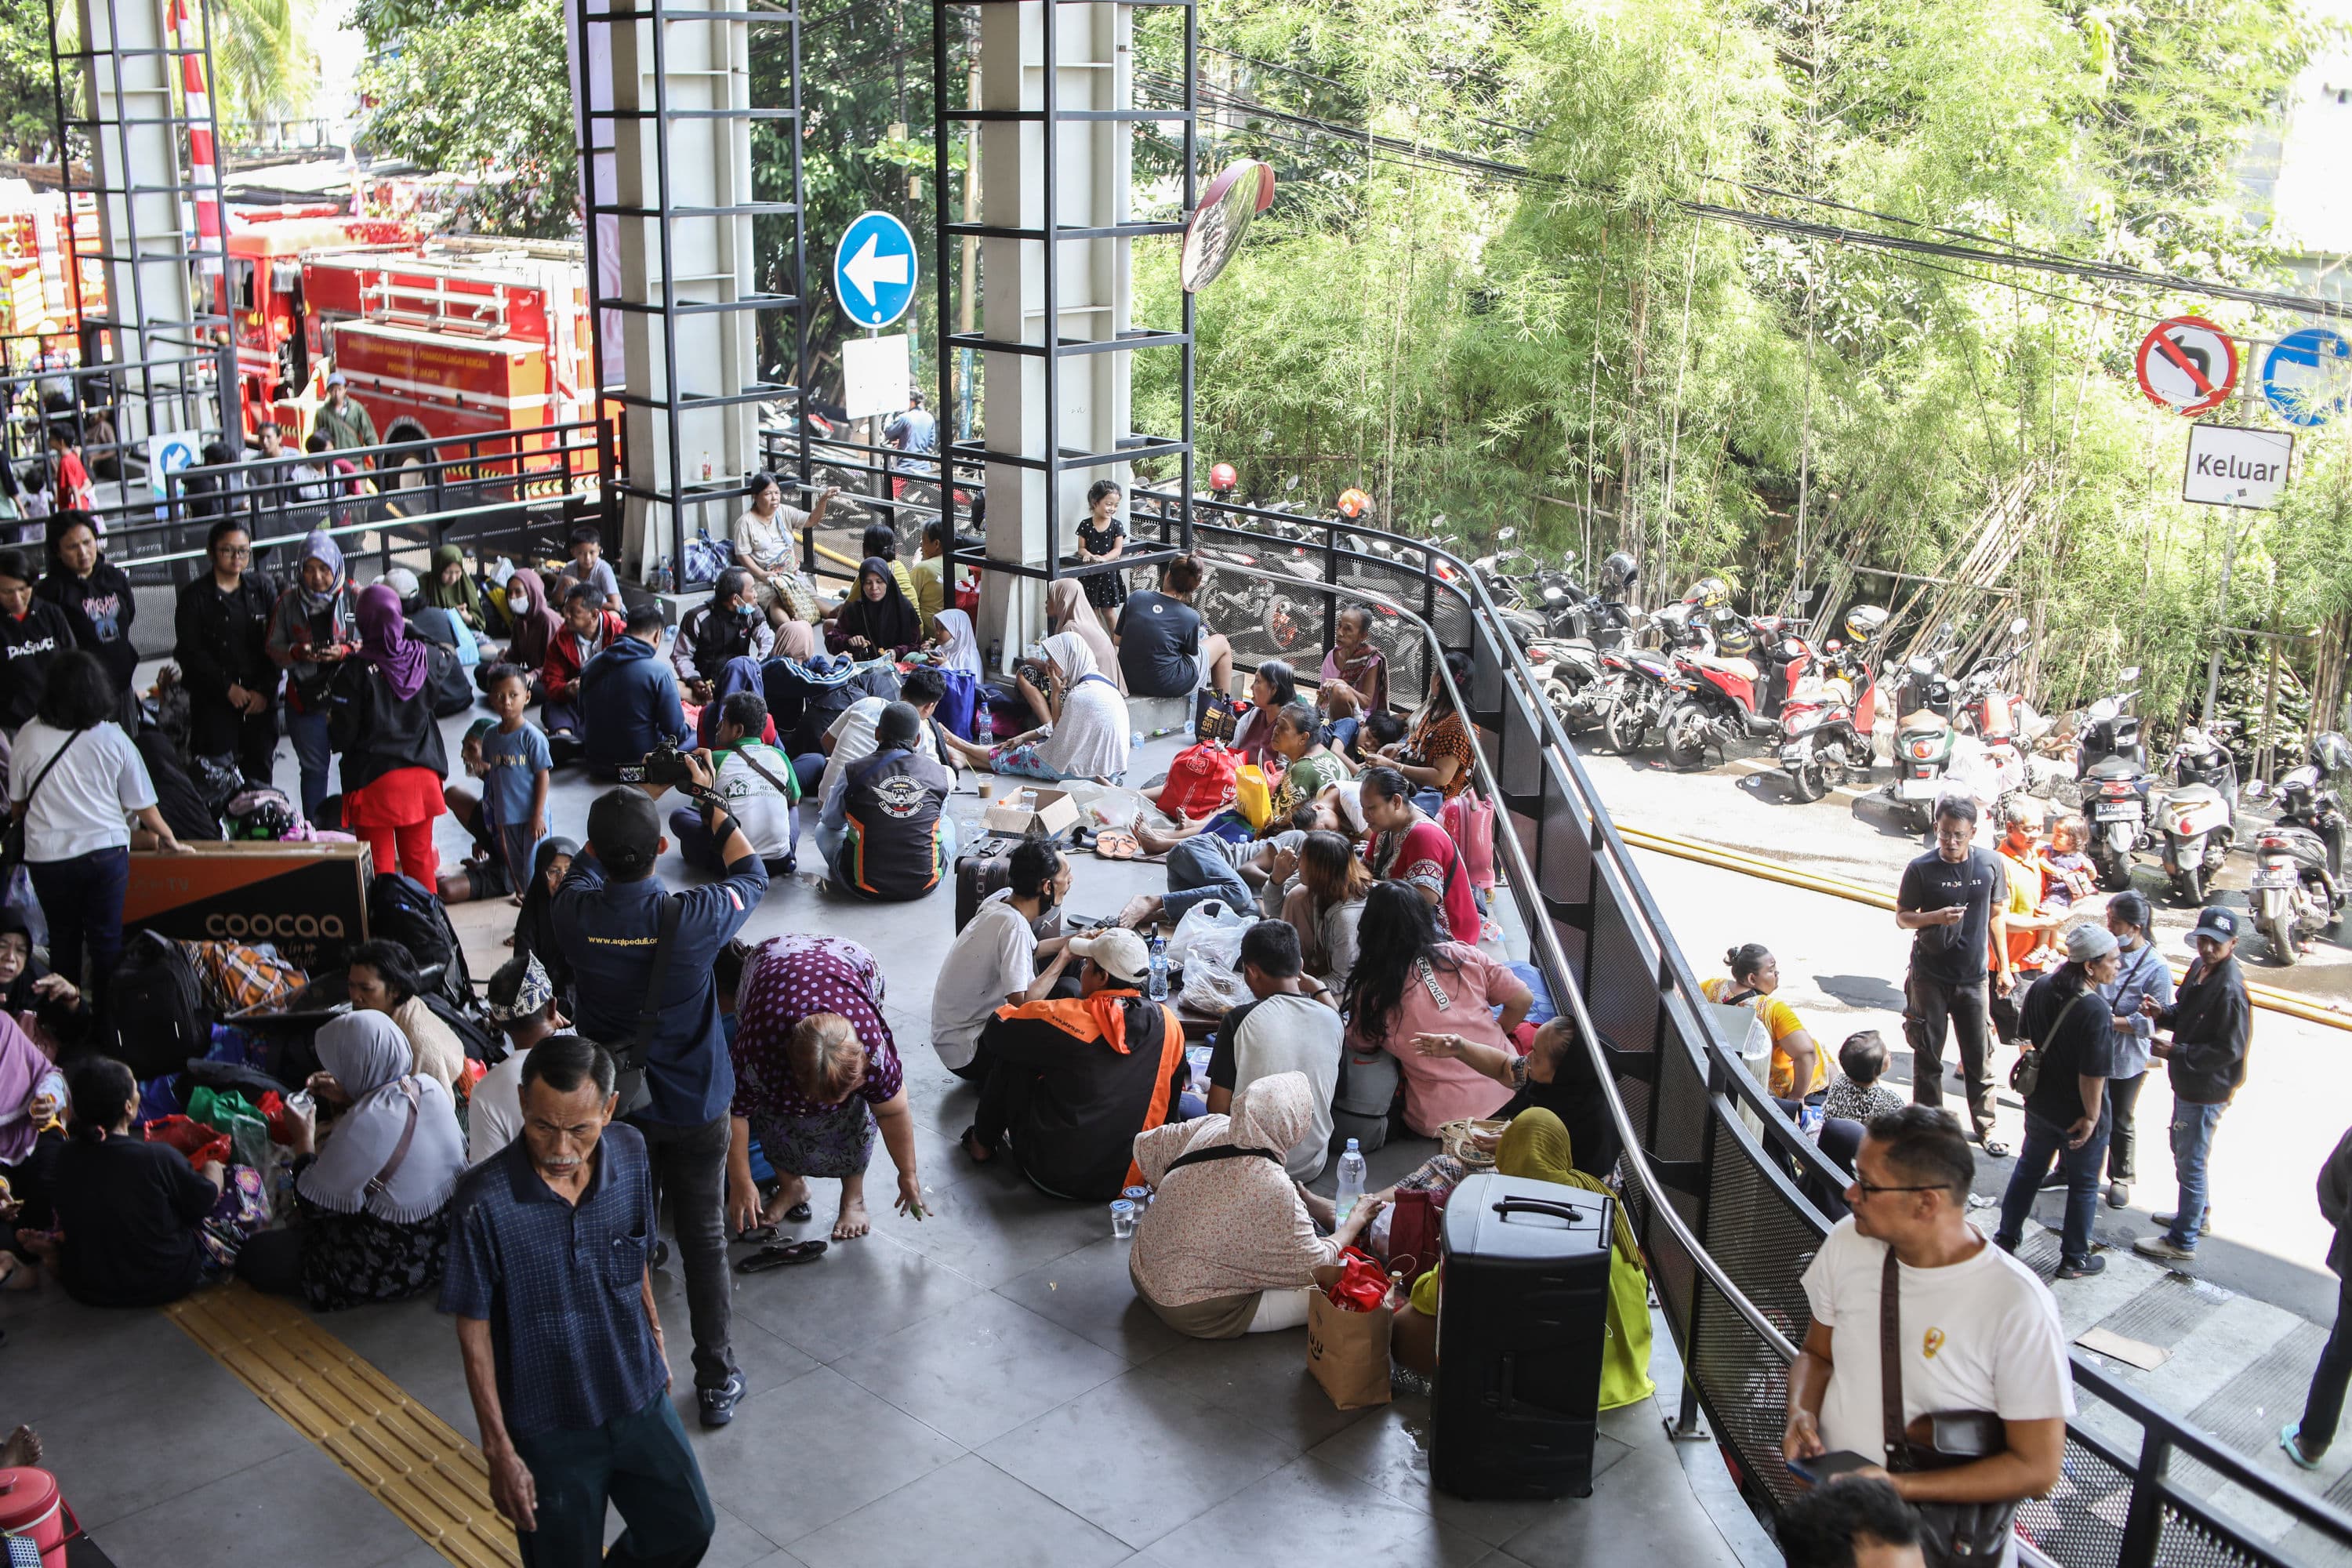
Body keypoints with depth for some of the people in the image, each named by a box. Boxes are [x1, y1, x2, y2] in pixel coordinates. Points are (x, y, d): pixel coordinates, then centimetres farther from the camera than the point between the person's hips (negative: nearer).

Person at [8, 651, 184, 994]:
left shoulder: (28, 737, -7)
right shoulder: (112, 738, -8)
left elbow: (17, 806, 3)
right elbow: (143, 805, -1)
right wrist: (166, 837, 19)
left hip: (47, 856, 1)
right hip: (104, 849, -1)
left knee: (63, 938, 17)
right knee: (107, 939, 10)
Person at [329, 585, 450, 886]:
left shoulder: (356, 670, -15)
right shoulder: (422, 658, -4)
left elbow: (343, 733, -13)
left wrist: (330, 724, 9)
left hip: (375, 780, -4)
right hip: (422, 775, 4)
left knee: (380, 866, 5)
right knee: (420, 861, 15)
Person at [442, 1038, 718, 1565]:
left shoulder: (631, 1153, -13)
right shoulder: (483, 1203, -26)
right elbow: (474, 1331, -15)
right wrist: (499, 1451, -11)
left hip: (639, 1398, 4)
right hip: (549, 1427, -4)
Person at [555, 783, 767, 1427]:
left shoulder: (574, 913, -20)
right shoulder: (695, 917, -27)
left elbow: (587, 865, 7)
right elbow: (751, 875, -4)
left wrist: (626, 806, 9)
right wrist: (709, 800, 4)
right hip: (693, 1105, -2)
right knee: (704, 1239, 12)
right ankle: (716, 1380, 23)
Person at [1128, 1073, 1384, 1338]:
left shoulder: (1213, 1125, -11)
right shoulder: (1274, 1190, -30)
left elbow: (1144, 1146, 6)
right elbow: (1320, 1270, -17)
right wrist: (1357, 1219, 0)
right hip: (1191, 1313, -8)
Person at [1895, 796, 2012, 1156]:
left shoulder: (1990, 864, -2)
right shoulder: (1921, 868, -9)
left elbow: (1995, 916, 9)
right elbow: (1902, 917, -2)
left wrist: (2004, 966, 10)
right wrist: (1936, 917, -22)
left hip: (1973, 977, 1)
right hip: (1929, 976, -1)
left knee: (1980, 1055, 6)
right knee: (1927, 1056, 7)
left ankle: (1985, 1126, 20)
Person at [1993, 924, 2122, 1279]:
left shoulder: (2040, 988, -9)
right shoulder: (2095, 1012, -30)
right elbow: (2092, 1074, -27)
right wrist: (2091, 1116, -14)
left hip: (2040, 1102, 6)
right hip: (2077, 1113, -6)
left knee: (2029, 1168, 25)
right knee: (2083, 1186, 14)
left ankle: (2006, 1238, 36)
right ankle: (2074, 1260, 28)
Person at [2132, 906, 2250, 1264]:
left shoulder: (2230, 990, -27)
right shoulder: (2200, 968, 1)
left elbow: (2229, 1050, -25)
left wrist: (2176, 1052, -24)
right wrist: (2161, 1013, -5)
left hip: (2207, 1092, -9)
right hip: (2187, 1083, 9)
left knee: (2191, 1163, 3)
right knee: (2182, 1150, 26)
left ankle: (2182, 1241, 15)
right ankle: (2198, 1213, 46)